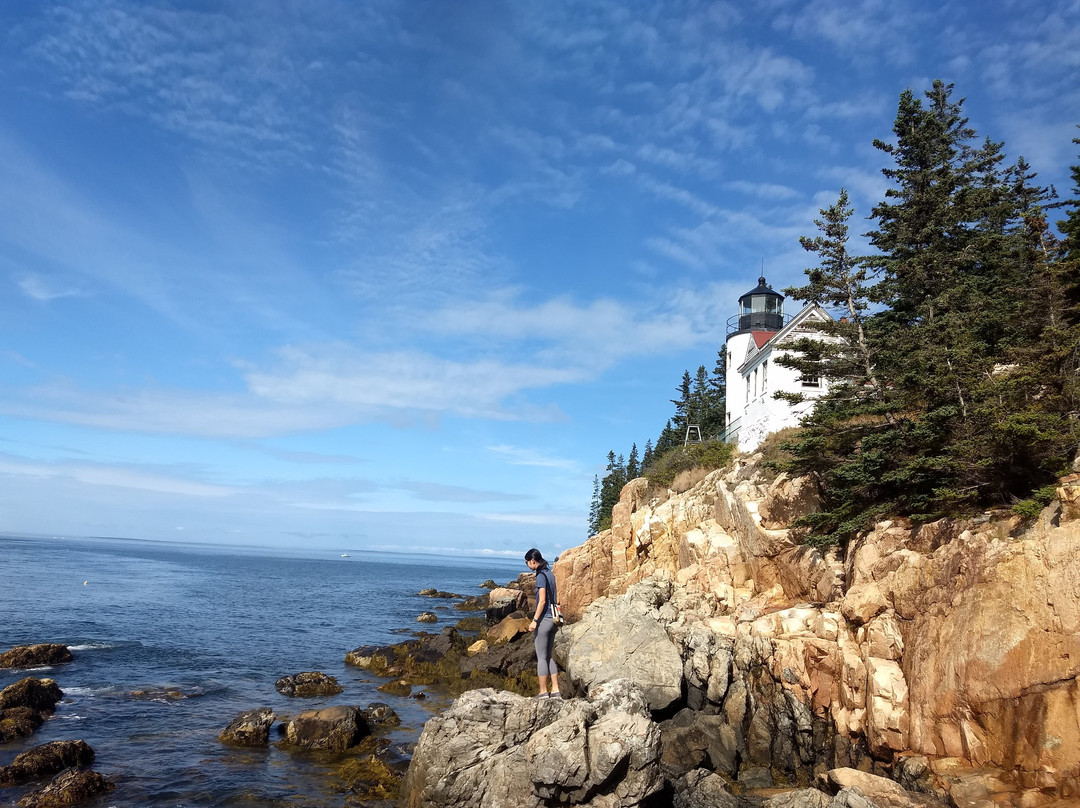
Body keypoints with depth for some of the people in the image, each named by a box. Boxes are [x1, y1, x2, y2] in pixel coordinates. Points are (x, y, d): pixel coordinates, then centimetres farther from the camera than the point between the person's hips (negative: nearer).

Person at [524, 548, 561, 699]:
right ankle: (555, 690, 14)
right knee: (548, 657, 14)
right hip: (552, 620, 9)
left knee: (541, 657, 0)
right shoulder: (550, 574, 13)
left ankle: (543, 692, 6)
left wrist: (534, 621, -16)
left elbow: (542, 601, -18)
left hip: (543, 620, -9)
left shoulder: (541, 576, -14)